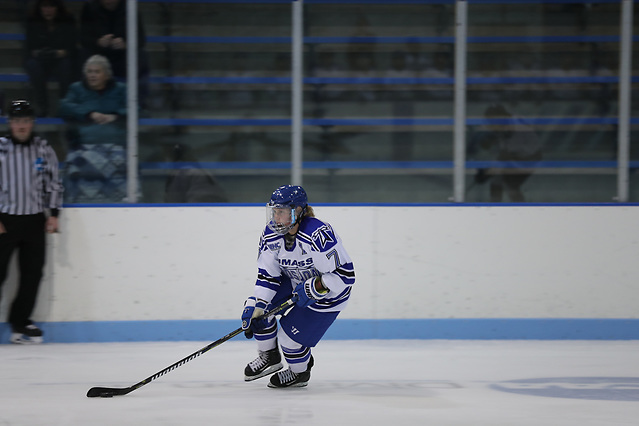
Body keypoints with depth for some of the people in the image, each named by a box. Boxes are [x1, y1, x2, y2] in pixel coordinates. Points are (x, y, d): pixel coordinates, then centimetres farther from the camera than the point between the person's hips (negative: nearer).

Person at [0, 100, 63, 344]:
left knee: (33, 273, 4)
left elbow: (53, 183, 12)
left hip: (35, 221, 4)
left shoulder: (44, 150, 6)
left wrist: (53, 214, 4)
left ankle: (20, 322, 13)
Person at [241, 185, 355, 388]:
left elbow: (345, 275, -33)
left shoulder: (319, 236, -36)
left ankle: (300, 373, 27)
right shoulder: (271, 235, -14)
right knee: (255, 307, -4)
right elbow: (267, 277, -6)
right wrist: (255, 309, -15)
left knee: (290, 337, -7)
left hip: (328, 293, -7)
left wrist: (313, 288, -33)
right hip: (293, 282, 7)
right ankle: (269, 357, 20)